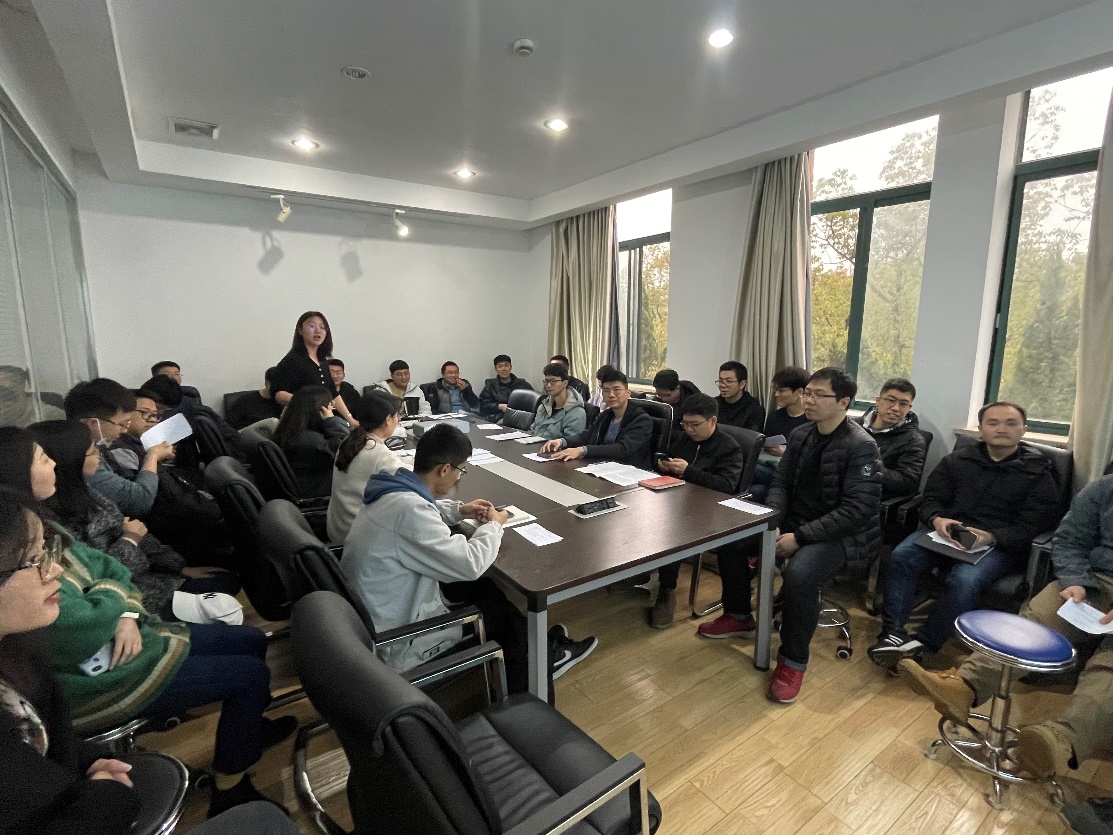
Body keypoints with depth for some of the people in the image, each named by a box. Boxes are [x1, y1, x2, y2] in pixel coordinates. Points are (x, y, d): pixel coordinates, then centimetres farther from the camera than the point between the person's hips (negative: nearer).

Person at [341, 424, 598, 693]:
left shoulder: (393, 489, -4)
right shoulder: (409, 508, -33)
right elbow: (470, 565, -28)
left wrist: (459, 511, 6)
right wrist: (494, 525, -10)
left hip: (376, 614, 8)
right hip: (395, 643, -8)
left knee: (486, 587, 13)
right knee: (500, 607, 8)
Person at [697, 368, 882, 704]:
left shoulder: (861, 446, -17)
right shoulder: (800, 435, 4)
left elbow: (857, 510, -23)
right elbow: (781, 483, 6)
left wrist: (800, 537, -25)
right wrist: (771, 524, -13)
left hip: (840, 535, -7)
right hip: (795, 523, 8)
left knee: (799, 573, -35)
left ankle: (793, 662, -10)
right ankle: (739, 616, 18)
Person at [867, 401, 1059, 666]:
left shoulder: (1039, 474, 7)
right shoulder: (956, 460, 14)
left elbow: (1028, 528, -2)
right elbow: (930, 499, 12)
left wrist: (990, 537, -23)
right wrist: (936, 519, -14)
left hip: (999, 545, -2)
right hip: (946, 532, 3)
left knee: (965, 579, -34)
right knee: (901, 556, -28)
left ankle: (923, 644, -23)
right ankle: (893, 634, -26)